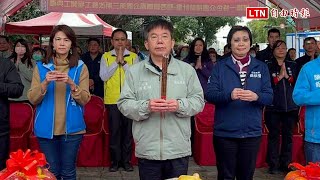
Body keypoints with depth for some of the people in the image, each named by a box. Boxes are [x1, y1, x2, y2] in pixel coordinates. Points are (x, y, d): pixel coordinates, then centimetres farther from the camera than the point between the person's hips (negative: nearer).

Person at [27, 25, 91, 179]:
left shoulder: (80, 67, 2)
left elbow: (85, 100, -4)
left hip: (72, 128, -1)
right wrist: (45, 83, -18)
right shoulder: (41, 67, 5)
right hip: (46, 128, 1)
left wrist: (71, 84, -21)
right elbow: (32, 99, -1)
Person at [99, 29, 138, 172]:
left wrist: (123, 62, -13)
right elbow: (103, 76, -5)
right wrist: (116, 61, -9)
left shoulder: (133, 57, 5)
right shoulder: (106, 56, 6)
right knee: (114, 131, 5)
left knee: (128, 130, 6)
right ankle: (115, 161, 18)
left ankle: (126, 160, 19)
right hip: (112, 99, 0)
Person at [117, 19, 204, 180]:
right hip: (147, 150, 0)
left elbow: (198, 100, 4)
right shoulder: (134, 71, 4)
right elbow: (124, 103, 0)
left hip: (179, 150, 1)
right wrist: (145, 107, -18)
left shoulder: (187, 70, 6)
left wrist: (180, 105, -15)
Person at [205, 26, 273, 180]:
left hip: (252, 131, 2)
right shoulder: (220, 66, 2)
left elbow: (269, 97, 0)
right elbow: (209, 94, -7)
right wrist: (229, 95, -26)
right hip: (225, 132, -1)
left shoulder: (261, 67, 7)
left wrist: (256, 97, -22)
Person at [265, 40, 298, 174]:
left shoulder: (292, 65, 10)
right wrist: (280, 76, -14)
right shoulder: (268, 66, 1)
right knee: (274, 135, 2)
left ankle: (285, 164, 18)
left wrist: (287, 76, -10)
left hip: (290, 107, 3)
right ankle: (273, 164, 11)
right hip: (274, 107, -2)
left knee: (288, 135, 7)